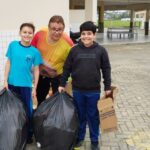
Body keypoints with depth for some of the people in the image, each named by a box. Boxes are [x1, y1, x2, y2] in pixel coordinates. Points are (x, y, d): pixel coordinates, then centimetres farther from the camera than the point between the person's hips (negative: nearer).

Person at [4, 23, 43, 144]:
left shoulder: (34, 51, -6)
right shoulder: (13, 45, -3)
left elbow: (36, 70, 0)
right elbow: (8, 63, 2)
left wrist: (35, 88, -1)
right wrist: (6, 81, 0)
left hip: (26, 85, -1)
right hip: (12, 83, 2)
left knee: (28, 110, 9)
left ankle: (29, 134, 26)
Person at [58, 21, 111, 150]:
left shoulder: (101, 50, -3)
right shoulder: (74, 50, -1)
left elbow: (106, 69, 1)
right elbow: (67, 68, 4)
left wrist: (107, 87, 0)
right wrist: (62, 84, 4)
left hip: (94, 91, -1)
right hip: (77, 90, 1)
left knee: (93, 116, 10)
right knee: (80, 115, 14)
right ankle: (79, 137, 31)